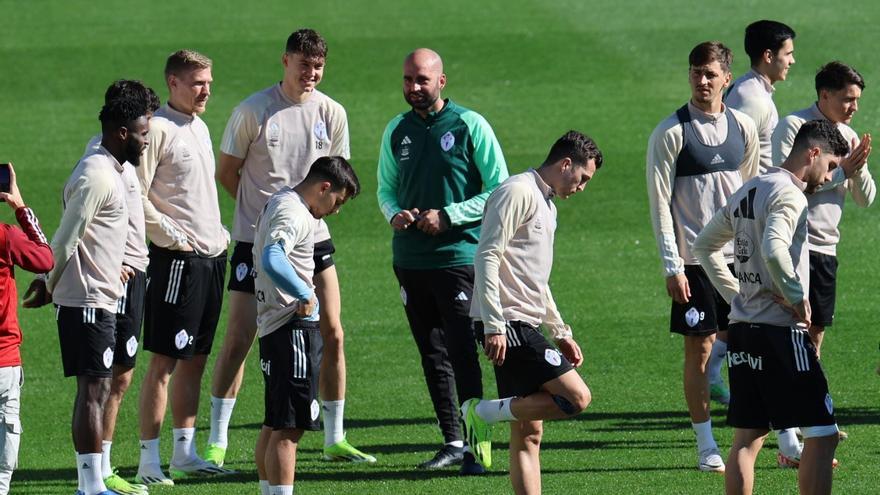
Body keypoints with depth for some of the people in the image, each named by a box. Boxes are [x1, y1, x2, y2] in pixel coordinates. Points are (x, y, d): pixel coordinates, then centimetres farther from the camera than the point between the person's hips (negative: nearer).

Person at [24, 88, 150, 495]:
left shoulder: (108, 171, 15)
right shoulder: (96, 177, -17)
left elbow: (68, 241, 20)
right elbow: (65, 240, -17)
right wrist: (49, 287, -6)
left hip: (100, 299, 10)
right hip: (88, 301, -10)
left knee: (94, 389, 11)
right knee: (94, 389, -10)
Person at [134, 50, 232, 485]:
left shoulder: (199, 128, 17)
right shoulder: (157, 129, -11)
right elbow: (135, 197, -16)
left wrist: (219, 232, 17)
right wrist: (172, 235, -16)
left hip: (211, 255, 9)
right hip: (177, 258, -9)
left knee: (195, 359, 12)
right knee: (164, 360, -8)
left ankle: (185, 452, 18)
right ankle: (149, 460, -7)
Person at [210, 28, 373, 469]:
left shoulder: (331, 114, 3)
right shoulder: (253, 111, -8)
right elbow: (227, 172, 0)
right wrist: (264, 210, -4)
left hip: (312, 237, 4)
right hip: (256, 240, -4)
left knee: (332, 335, 2)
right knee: (239, 338, -5)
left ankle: (335, 439, 15)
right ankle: (216, 444, 3)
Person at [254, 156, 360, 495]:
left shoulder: (278, 202, 18)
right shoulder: (293, 214, -15)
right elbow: (272, 260, -32)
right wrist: (306, 294, -24)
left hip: (272, 325, 11)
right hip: (293, 327, -11)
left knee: (275, 425, 17)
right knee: (289, 428, -12)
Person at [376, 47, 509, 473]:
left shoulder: (469, 126, -5)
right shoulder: (397, 131, 10)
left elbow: (499, 190, -5)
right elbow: (386, 189, 21)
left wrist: (447, 216, -14)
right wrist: (395, 214, -3)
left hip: (459, 257, -5)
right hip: (410, 259, 6)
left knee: (461, 351, -13)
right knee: (433, 356, 9)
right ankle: (452, 441, 16)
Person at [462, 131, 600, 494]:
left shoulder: (546, 204, 24)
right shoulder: (518, 192, -8)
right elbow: (487, 258, -16)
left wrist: (560, 332, 28)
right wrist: (493, 325, -22)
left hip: (523, 326, 10)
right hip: (506, 324, -10)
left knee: (528, 436, 6)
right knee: (577, 397, -16)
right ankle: (484, 413, -9)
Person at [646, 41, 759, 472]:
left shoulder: (743, 128, 7)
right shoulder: (671, 132, -5)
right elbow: (660, 202, -6)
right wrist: (672, 267, -10)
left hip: (740, 255, 3)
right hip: (695, 258, -3)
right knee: (699, 348, 0)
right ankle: (706, 446, 7)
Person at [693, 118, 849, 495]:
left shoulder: (746, 192, 16)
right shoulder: (788, 194, -13)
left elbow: (704, 246, 26)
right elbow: (773, 249, -30)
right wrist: (797, 297, -18)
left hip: (742, 325, 9)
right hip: (781, 332, -9)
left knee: (747, 438, 10)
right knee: (821, 435, -5)